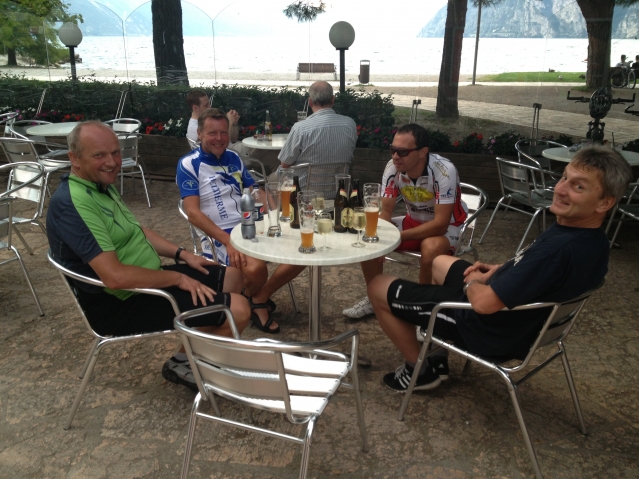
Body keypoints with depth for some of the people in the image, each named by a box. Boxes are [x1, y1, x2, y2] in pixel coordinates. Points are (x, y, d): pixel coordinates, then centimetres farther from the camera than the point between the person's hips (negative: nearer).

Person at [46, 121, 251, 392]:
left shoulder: (102, 185, 8)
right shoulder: (72, 203, -25)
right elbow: (115, 277, -31)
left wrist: (181, 254, 9)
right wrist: (177, 278, -20)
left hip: (146, 282, 10)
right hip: (120, 304, -10)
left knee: (232, 277, 15)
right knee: (238, 309, -18)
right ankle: (183, 363, 7)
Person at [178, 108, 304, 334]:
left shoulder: (233, 158, 14)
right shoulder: (188, 164, -5)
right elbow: (193, 213, -14)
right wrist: (227, 240, -26)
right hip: (218, 236, -7)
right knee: (256, 268, -35)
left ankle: (260, 297, 8)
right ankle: (247, 300, 3)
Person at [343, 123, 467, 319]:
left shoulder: (444, 171, -31)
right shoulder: (393, 167, -16)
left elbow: (440, 223, -31)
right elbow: (385, 211, -9)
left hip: (447, 227, -5)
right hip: (413, 221, 5)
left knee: (431, 248, -38)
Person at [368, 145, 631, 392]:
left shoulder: (558, 249, -37)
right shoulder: (594, 241, -7)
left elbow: (484, 302, -32)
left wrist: (472, 282, -11)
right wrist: (500, 270, 0)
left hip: (490, 329, -9)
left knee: (378, 288, -1)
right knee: (440, 262, 32)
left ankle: (420, 369, 16)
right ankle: (438, 354, 31)